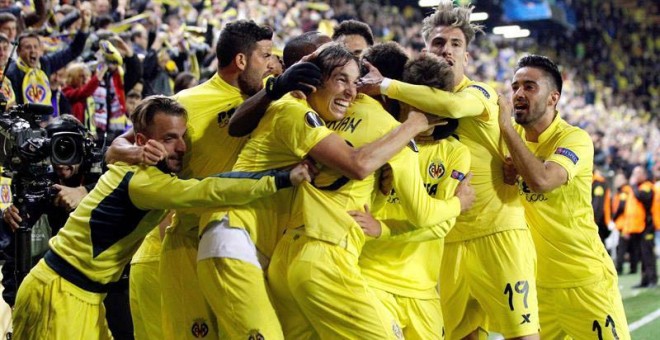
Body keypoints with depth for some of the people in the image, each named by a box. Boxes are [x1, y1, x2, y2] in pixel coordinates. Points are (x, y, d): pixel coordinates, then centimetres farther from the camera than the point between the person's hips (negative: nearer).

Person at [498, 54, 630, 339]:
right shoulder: (513, 135, 3)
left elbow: (541, 180, -32)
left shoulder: (574, 139, -16)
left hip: (585, 280, -6)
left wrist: (507, 127, -24)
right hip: (535, 279, 6)